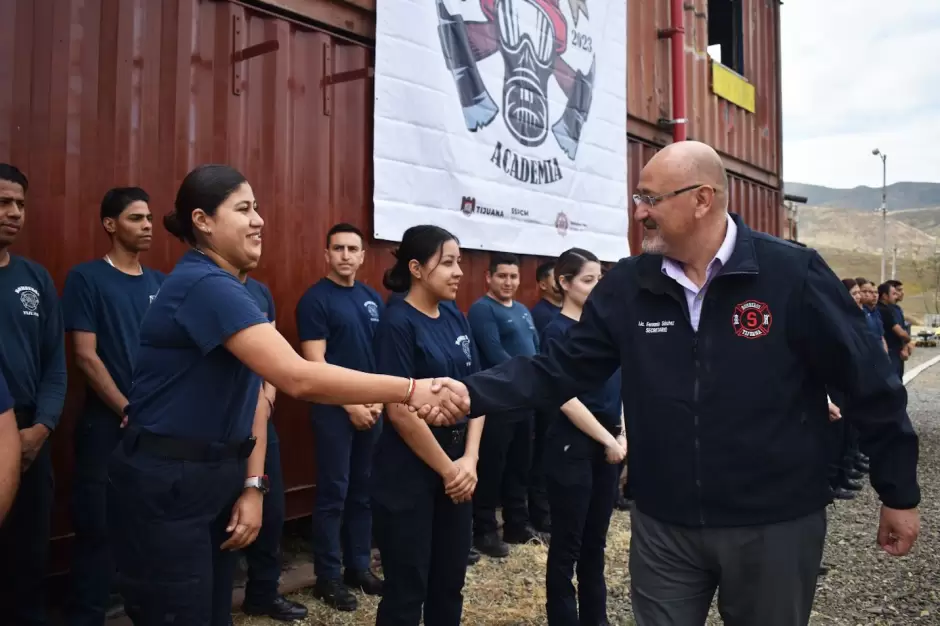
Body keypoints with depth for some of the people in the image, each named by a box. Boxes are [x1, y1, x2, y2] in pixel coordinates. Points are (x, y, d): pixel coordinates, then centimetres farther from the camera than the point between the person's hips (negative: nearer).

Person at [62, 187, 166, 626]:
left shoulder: (160, 283, 9)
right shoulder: (86, 278, -5)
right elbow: (86, 357, -10)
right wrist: (130, 412, -11)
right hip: (107, 425, -4)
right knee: (98, 529, 4)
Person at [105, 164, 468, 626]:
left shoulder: (229, 288, 10)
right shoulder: (203, 284, -22)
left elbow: (255, 391, 6)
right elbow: (298, 378, -32)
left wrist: (253, 485, -2)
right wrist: (410, 390, -31)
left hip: (218, 478, 9)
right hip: (164, 486, -9)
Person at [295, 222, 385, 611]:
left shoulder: (373, 298, 10)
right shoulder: (315, 300, -8)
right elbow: (315, 363, -13)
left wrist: (380, 400, 0)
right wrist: (351, 405, -13)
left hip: (372, 408, 6)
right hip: (334, 409, -5)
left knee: (363, 491, 13)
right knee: (333, 493, 1)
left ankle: (359, 566, 26)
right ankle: (327, 577, 14)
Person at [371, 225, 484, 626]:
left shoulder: (455, 318, 5)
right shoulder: (398, 323, -14)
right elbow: (400, 412, -18)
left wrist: (469, 460, -5)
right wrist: (447, 469, -11)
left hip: (458, 466, 7)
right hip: (409, 472, -6)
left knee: (450, 580, 17)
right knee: (407, 587, 7)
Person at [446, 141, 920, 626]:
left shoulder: (793, 274, -12)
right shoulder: (626, 286, -4)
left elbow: (869, 384, -5)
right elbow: (558, 369, -3)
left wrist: (899, 493, 1)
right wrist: (471, 394, -16)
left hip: (773, 525, -2)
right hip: (663, 526, 2)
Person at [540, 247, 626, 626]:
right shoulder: (557, 331, -10)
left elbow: (618, 385, 12)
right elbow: (567, 398, -15)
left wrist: (623, 435, 2)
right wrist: (608, 440, -12)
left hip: (608, 446, 6)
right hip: (572, 446, -6)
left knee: (596, 540, 17)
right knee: (567, 543, 5)